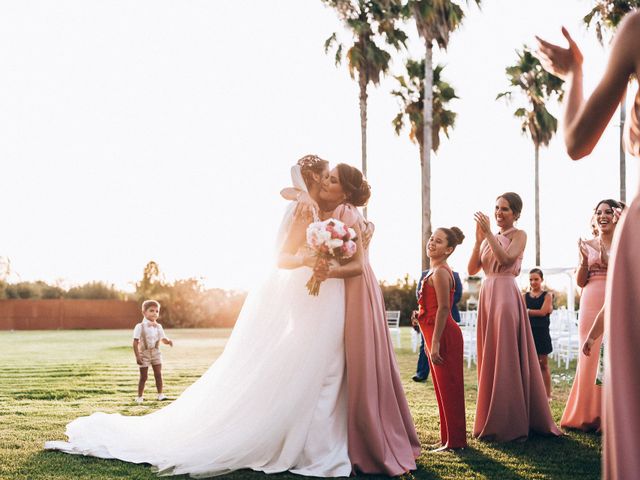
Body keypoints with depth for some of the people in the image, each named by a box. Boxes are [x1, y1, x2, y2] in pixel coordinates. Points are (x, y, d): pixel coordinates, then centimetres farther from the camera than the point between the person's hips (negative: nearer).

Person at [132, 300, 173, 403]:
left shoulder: (158, 327, 4)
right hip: (144, 354, -4)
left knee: (158, 374, 0)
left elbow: (163, 339, 9)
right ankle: (139, 396, 14)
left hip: (156, 353, 4)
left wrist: (168, 341, -16)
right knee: (143, 376, 3)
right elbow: (136, 342, -12)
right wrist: (137, 356, -17)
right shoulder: (140, 327, -11)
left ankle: (160, 394, 8)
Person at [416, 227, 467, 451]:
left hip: (443, 335, -10)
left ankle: (455, 441, 3)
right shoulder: (435, 271, 16)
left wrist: (435, 343, -23)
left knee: (448, 388, -4)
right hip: (437, 335, 10)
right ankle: (449, 439, 23)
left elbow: (443, 308, -21)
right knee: (443, 388, 15)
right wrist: (430, 342, 21)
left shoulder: (440, 272, -14)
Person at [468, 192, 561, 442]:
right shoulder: (489, 239, 18)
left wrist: (488, 233, -13)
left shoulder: (518, 235, 1)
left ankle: (510, 424, -1)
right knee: (489, 357, 7)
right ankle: (491, 421, 15)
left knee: (507, 357, -7)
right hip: (486, 295, 6)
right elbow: (472, 269, 9)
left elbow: (506, 259, -17)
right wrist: (479, 238, 0)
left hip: (506, 294, -6)